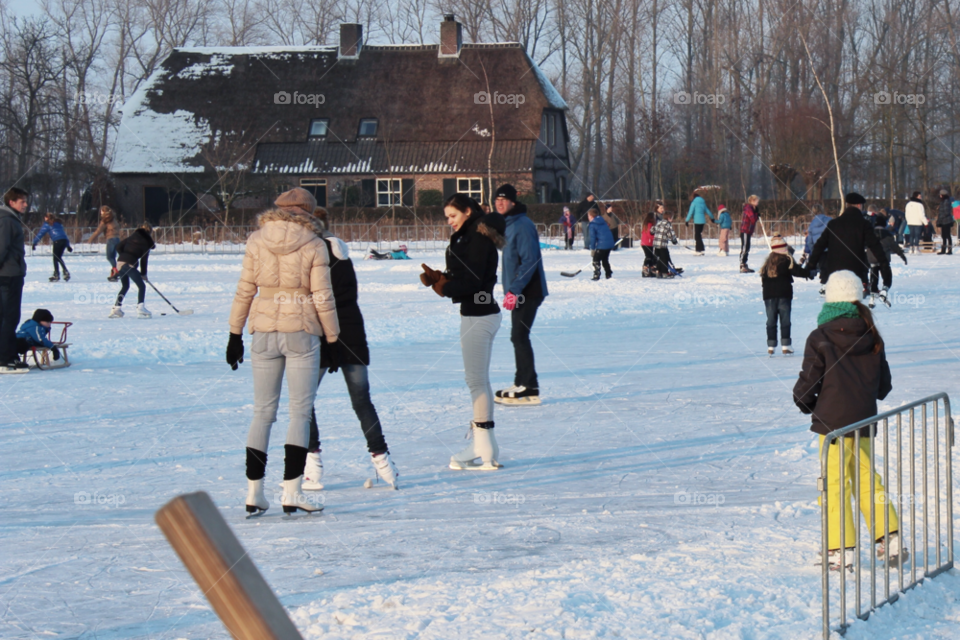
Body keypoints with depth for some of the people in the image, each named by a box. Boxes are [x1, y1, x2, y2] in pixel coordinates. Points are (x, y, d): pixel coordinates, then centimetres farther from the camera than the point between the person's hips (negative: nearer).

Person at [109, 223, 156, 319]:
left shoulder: (132, 236, 15)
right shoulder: (146, 243, 1)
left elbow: (119, 247, 13)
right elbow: (144, 259, 0)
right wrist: (143, 273, 9)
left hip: (120, 262, 6)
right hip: (129, 264, -6)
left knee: (125, 286, 24)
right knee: (141, 286, 2)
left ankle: (116, 308, 19)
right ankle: (140, 308, -15)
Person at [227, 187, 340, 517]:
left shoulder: (257, 241, 2)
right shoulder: (313, 245, -4)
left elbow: (244, 291, 3)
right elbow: (322, 297, -4)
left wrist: (235, 334, 9)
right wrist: (333, 339, 4)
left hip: (264, 332, 3)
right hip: (302, 331, -3)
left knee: (263, 412, 9)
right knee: (300, 412, 2)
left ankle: (254, 492, 9)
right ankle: (291, 491, -4)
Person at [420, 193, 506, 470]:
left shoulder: (478, 238, -17)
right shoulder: (469, 237, 15)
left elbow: (471, 281, -22)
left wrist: (442, 284, -10)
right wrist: (439, 278, -2)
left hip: (478, 317, -11)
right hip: (477, 314, 11)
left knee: (477, 381, -7)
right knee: (479, 381, 15)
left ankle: (484, 453, -3)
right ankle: (481, 445, 21)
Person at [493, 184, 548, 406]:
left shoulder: (522, 225, -16)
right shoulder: (508, 225, 15)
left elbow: (530, 260, -23)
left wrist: (514, 290, -25)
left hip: (528, 292, -10)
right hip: (518, 292, 10)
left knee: (519, 336, -10)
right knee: (519, 337, 13)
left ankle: (529, 389, -9)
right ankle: (521, 383, 20)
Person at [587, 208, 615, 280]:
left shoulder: (592, 224, -6)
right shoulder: (602, 221, 16)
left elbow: (593, 237, -9)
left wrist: (592, 248, -4)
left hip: (602, 245, -8)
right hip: (610, 244, 8)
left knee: (596, 260, 1)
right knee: (605, 259, 21)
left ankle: (596, 276, -6)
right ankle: (609, 274, 21)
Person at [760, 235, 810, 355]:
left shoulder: (767, 262, 10)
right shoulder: (786, 260, -7)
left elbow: (763, 278, 15)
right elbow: (797, 271, -11)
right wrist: (809, 273, 0)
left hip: (769, 296, 4)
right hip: (784, 295, -4)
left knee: (771, 320, 7)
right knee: (785, 320, 0)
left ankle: (771, 346, 5)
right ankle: (785, 345, -3)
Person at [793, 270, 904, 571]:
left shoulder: (819, 338, -9)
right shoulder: (872, 337, 6)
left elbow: (808, 382, -7)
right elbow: (884, 385, 12)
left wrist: (804, 401, 14)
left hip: (832, 420, -5)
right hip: (864, 421, 5)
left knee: (835, 482, 1)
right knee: (866, 478, 16)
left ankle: (841, 548, 0)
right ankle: (890, 536, 10)